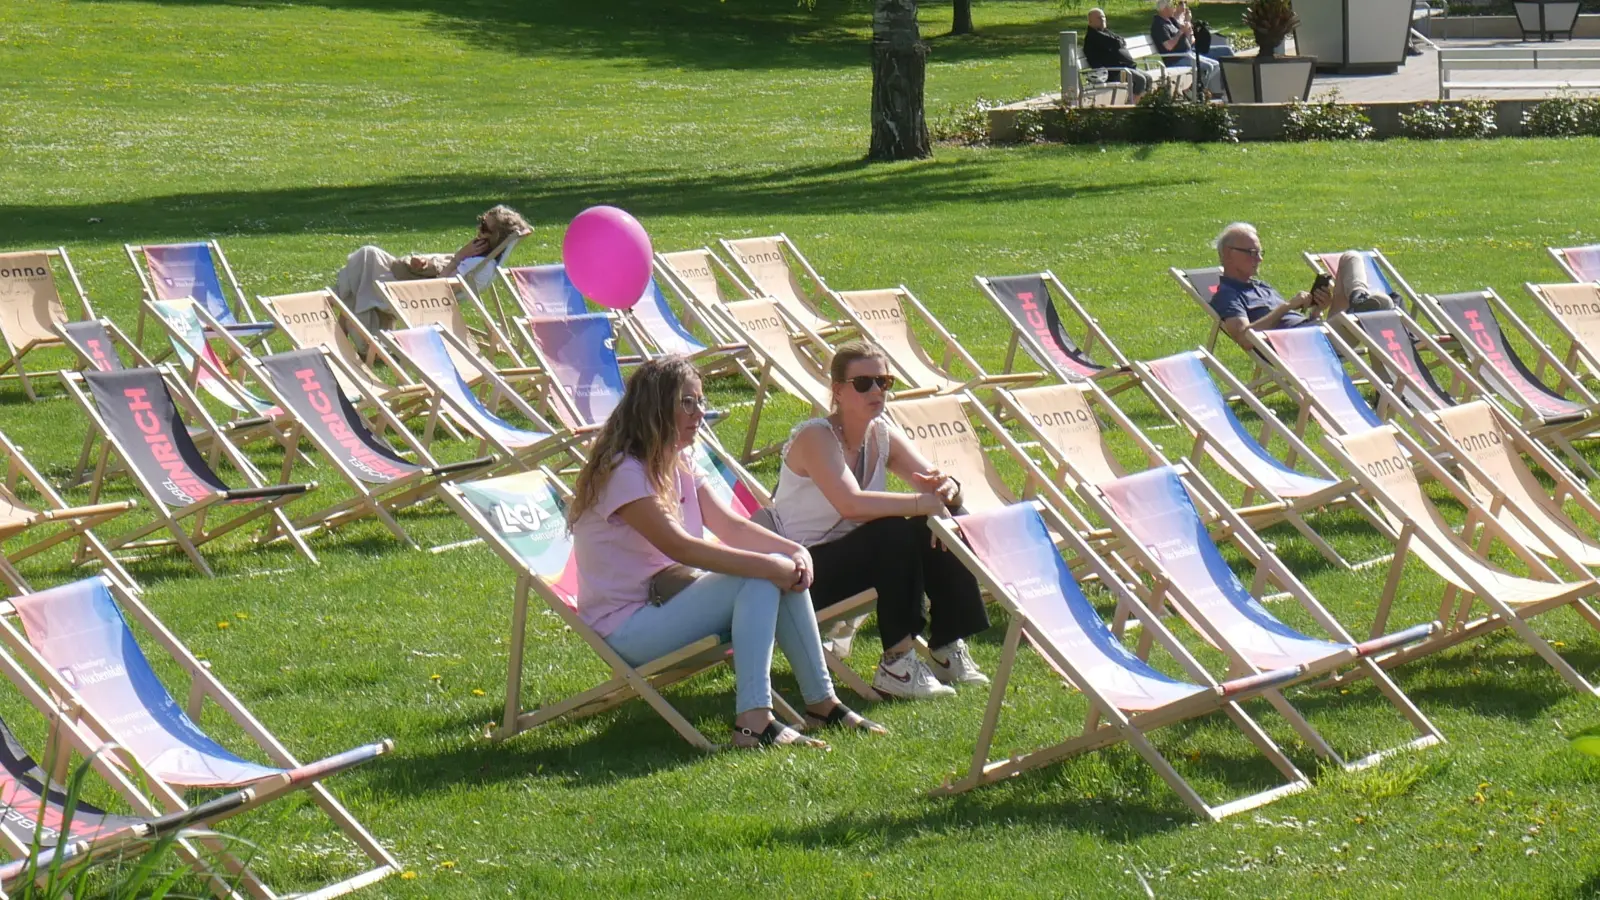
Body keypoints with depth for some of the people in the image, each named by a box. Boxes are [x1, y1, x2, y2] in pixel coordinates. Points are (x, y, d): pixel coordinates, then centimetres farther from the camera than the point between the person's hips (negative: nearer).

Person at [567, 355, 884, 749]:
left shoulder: (677, 464, 12)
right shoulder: (623, 472, -19)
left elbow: (730, 525, 8)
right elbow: (679, 546, -29)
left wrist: (794, 551, -10)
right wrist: (767, 564, -30)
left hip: (667, 600, 9)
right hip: (625, 630, -9)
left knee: (786, 574, -7)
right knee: (760, 578, -24)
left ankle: (822, 703, -4)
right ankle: (753, 722, -32)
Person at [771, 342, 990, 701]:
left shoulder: (882, 436, 3)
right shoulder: (815, 436, -20)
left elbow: (937, 483, -3)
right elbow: (850, 504, -35)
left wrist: (947, 490, -27)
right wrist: (920, 503, -36)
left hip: (854, 557, 8)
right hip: (805, 571, -8)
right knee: (895, 533, -29)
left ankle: (948, 650, -4)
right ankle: (897, 662, -28)